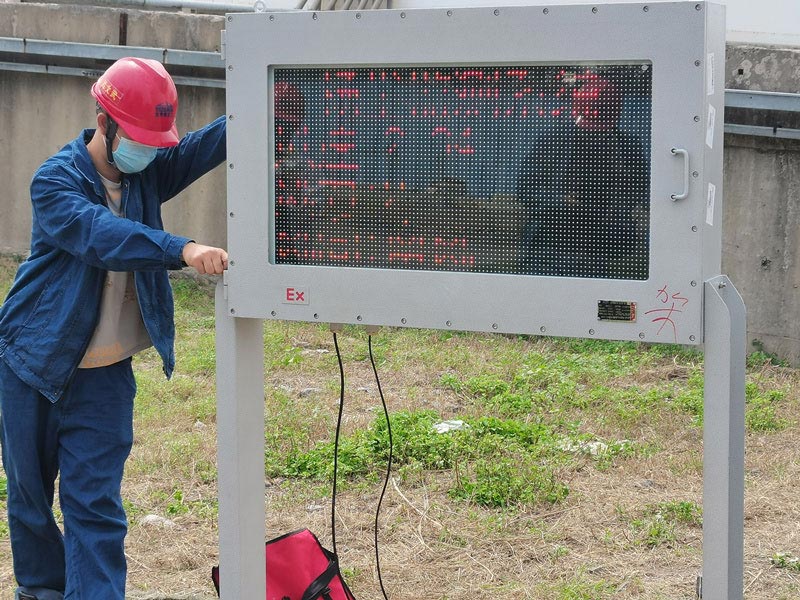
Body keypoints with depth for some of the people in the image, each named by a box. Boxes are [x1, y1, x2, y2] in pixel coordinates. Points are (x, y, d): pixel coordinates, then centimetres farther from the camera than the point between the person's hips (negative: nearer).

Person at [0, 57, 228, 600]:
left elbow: (204, 147, -15)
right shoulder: (56, 182, -15)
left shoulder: (148, 172, 0)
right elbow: (102, 235, -33)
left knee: (96, 504, -4)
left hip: (105, 374, 3)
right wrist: (182, 250, -48)